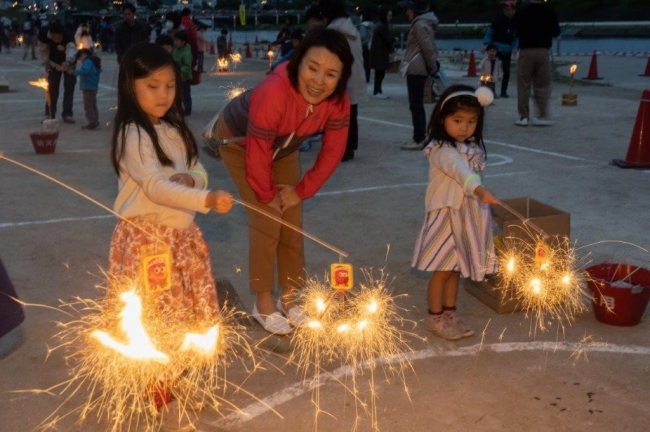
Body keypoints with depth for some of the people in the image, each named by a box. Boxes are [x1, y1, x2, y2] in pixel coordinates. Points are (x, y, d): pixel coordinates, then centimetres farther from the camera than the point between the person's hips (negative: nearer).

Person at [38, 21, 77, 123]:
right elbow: (43, 49, -10)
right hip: (54, 63, 2)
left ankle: (67, 114, 3)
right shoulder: (44, 34, -30)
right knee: (52, 88, 2)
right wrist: (46, 62, -10)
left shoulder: (68, 38, -41)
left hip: (68, 63, -2)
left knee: (69, 88, -5)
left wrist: (68, 62, -80)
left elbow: (71, 49, -62)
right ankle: (49, 114, 10)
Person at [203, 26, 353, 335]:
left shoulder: (338, 101, -26)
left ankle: (289, 297, 21)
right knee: (266, 222, -10)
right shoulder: (274, 93, -43)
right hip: (239, 142, -5)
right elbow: (257, 154, -33)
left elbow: (332, 151, -14)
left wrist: (301, 190, -13)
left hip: (284, 147, 5)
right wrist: (267, 195, -18)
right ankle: (263, 303, 6)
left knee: (292, 223, 5)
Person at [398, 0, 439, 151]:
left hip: (416, 70, -11)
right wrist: (433, 66, 16)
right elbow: (430, 47, 19)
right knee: (417, 105, 13)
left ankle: (419, 140, -6)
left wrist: (433, 67, -12)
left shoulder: (420, 24, -13)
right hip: (417, 69, 11)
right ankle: (420, 138, 18)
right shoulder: (422, 23, 19)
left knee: (415, 106, -8)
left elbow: (428, 48, -17)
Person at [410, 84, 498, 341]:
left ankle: (449, 315, 27)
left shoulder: (473, 148, 9)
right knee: (443, 269, 0)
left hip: (468, 216, 7)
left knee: (457, 268, 14)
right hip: (446, 215, -7)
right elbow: (459, 170, -38)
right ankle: (435, 318, 14)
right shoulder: (441, 150, -20)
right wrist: (479, 190, -54)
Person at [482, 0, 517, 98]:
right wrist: (486, 44, -16)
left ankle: (503, 91, 15)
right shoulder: (499, 19, -12)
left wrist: (514, 47, -5)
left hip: (507, 51, 4)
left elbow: (516, 37, 8)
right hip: (496, 49, -4)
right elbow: (490, 31, -7)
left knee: (507, 71, 5)